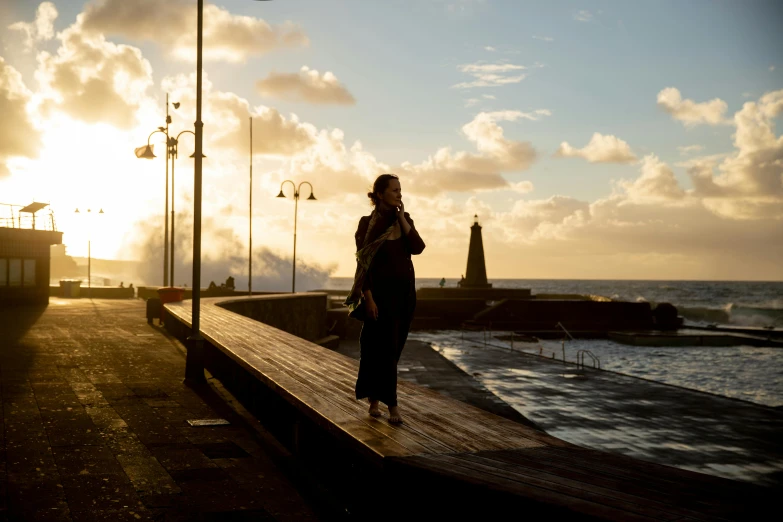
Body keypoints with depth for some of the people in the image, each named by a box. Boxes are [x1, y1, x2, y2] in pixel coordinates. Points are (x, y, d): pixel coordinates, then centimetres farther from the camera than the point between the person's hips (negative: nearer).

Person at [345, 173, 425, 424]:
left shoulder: (404, 219, 8)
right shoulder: (368, 223, -8)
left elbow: (417, 247, -7)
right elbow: (363, 263, -11)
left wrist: (401, 218, -10)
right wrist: (368, 298, -17)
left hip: (405, 291, 6)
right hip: (381, 291, -6)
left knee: (393, 348, 10)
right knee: (384, 348, -7)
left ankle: (374, 398, 23)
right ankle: (392, 405, -3)